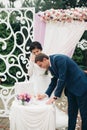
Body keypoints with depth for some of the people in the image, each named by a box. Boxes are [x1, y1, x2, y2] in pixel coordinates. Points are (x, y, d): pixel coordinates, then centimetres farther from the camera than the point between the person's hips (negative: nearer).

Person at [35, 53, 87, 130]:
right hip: (71, 89, 9)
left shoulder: (59, 59, -22)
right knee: (71, 113, 12)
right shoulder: (51, 65, 5)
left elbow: (62, 79, -25)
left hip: (80, 87, -9)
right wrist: (46, 94, 2)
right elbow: (54, 81, 11)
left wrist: (55, 97, -22)